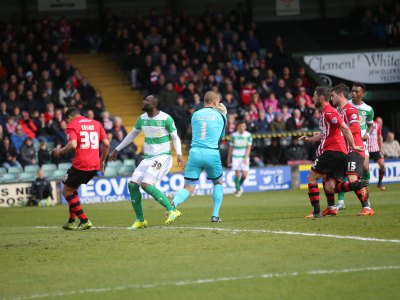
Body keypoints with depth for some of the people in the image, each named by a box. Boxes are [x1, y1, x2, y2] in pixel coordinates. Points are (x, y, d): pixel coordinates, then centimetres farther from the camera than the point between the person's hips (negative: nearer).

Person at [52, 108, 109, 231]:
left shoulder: (72, 125, -1)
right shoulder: (96, 124, 16)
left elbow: (73, 145, -17)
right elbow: (106, 144, 10)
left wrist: (59, 151, 0)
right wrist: (102, 161, 21)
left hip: (80, 164, -7)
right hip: (95, 165, 7)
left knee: (66, 191, 9)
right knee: (72, 189, 24)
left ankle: (84, 221, 0)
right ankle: (71, 222, 22)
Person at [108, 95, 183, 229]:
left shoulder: (166, 119, -12)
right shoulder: (142, 118, 6)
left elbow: (175, 137, -4)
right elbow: (132, 135, 19)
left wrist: (179, 154, -20)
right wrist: (116, 150, 22)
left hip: (162, 157, -7)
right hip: (148, 158, 7)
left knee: (146, 184, -23)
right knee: (132, 184, -3)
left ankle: (172, 210, -13)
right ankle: (140, 220, 8)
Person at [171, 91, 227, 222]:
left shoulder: (195, 115, 11)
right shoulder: (220, 116, 6)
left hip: (195, 152, 1)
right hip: (212, 153, -1)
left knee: (188, 188, 2)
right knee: (218, 183, 24)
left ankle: (173, 204, -28)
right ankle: (215, 215, 16)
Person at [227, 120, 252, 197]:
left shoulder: (248, 135, -1)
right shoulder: (234, 135, 3)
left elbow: (249, 147, -5)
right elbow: (231, 147, 10)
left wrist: (246, 158, -15)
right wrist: (229, 159, 12)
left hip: (244, 157, 0)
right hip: (235, 156, 0)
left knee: (244, 174, -8)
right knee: (237, 173, -9)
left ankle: (239, 186, 20)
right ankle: (237, 189, 4)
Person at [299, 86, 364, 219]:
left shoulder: (329, 112, -10)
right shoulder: (324, 113, 22)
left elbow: (345, 128, -18)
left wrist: (352, 146, -17)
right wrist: (309, 139, 22)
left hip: (332, 151, -9)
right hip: (341, 153, 9)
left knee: (311, 178, -1)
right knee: (329, 187, 3)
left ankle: (316, 212, -4)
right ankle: (361, 185, -9)